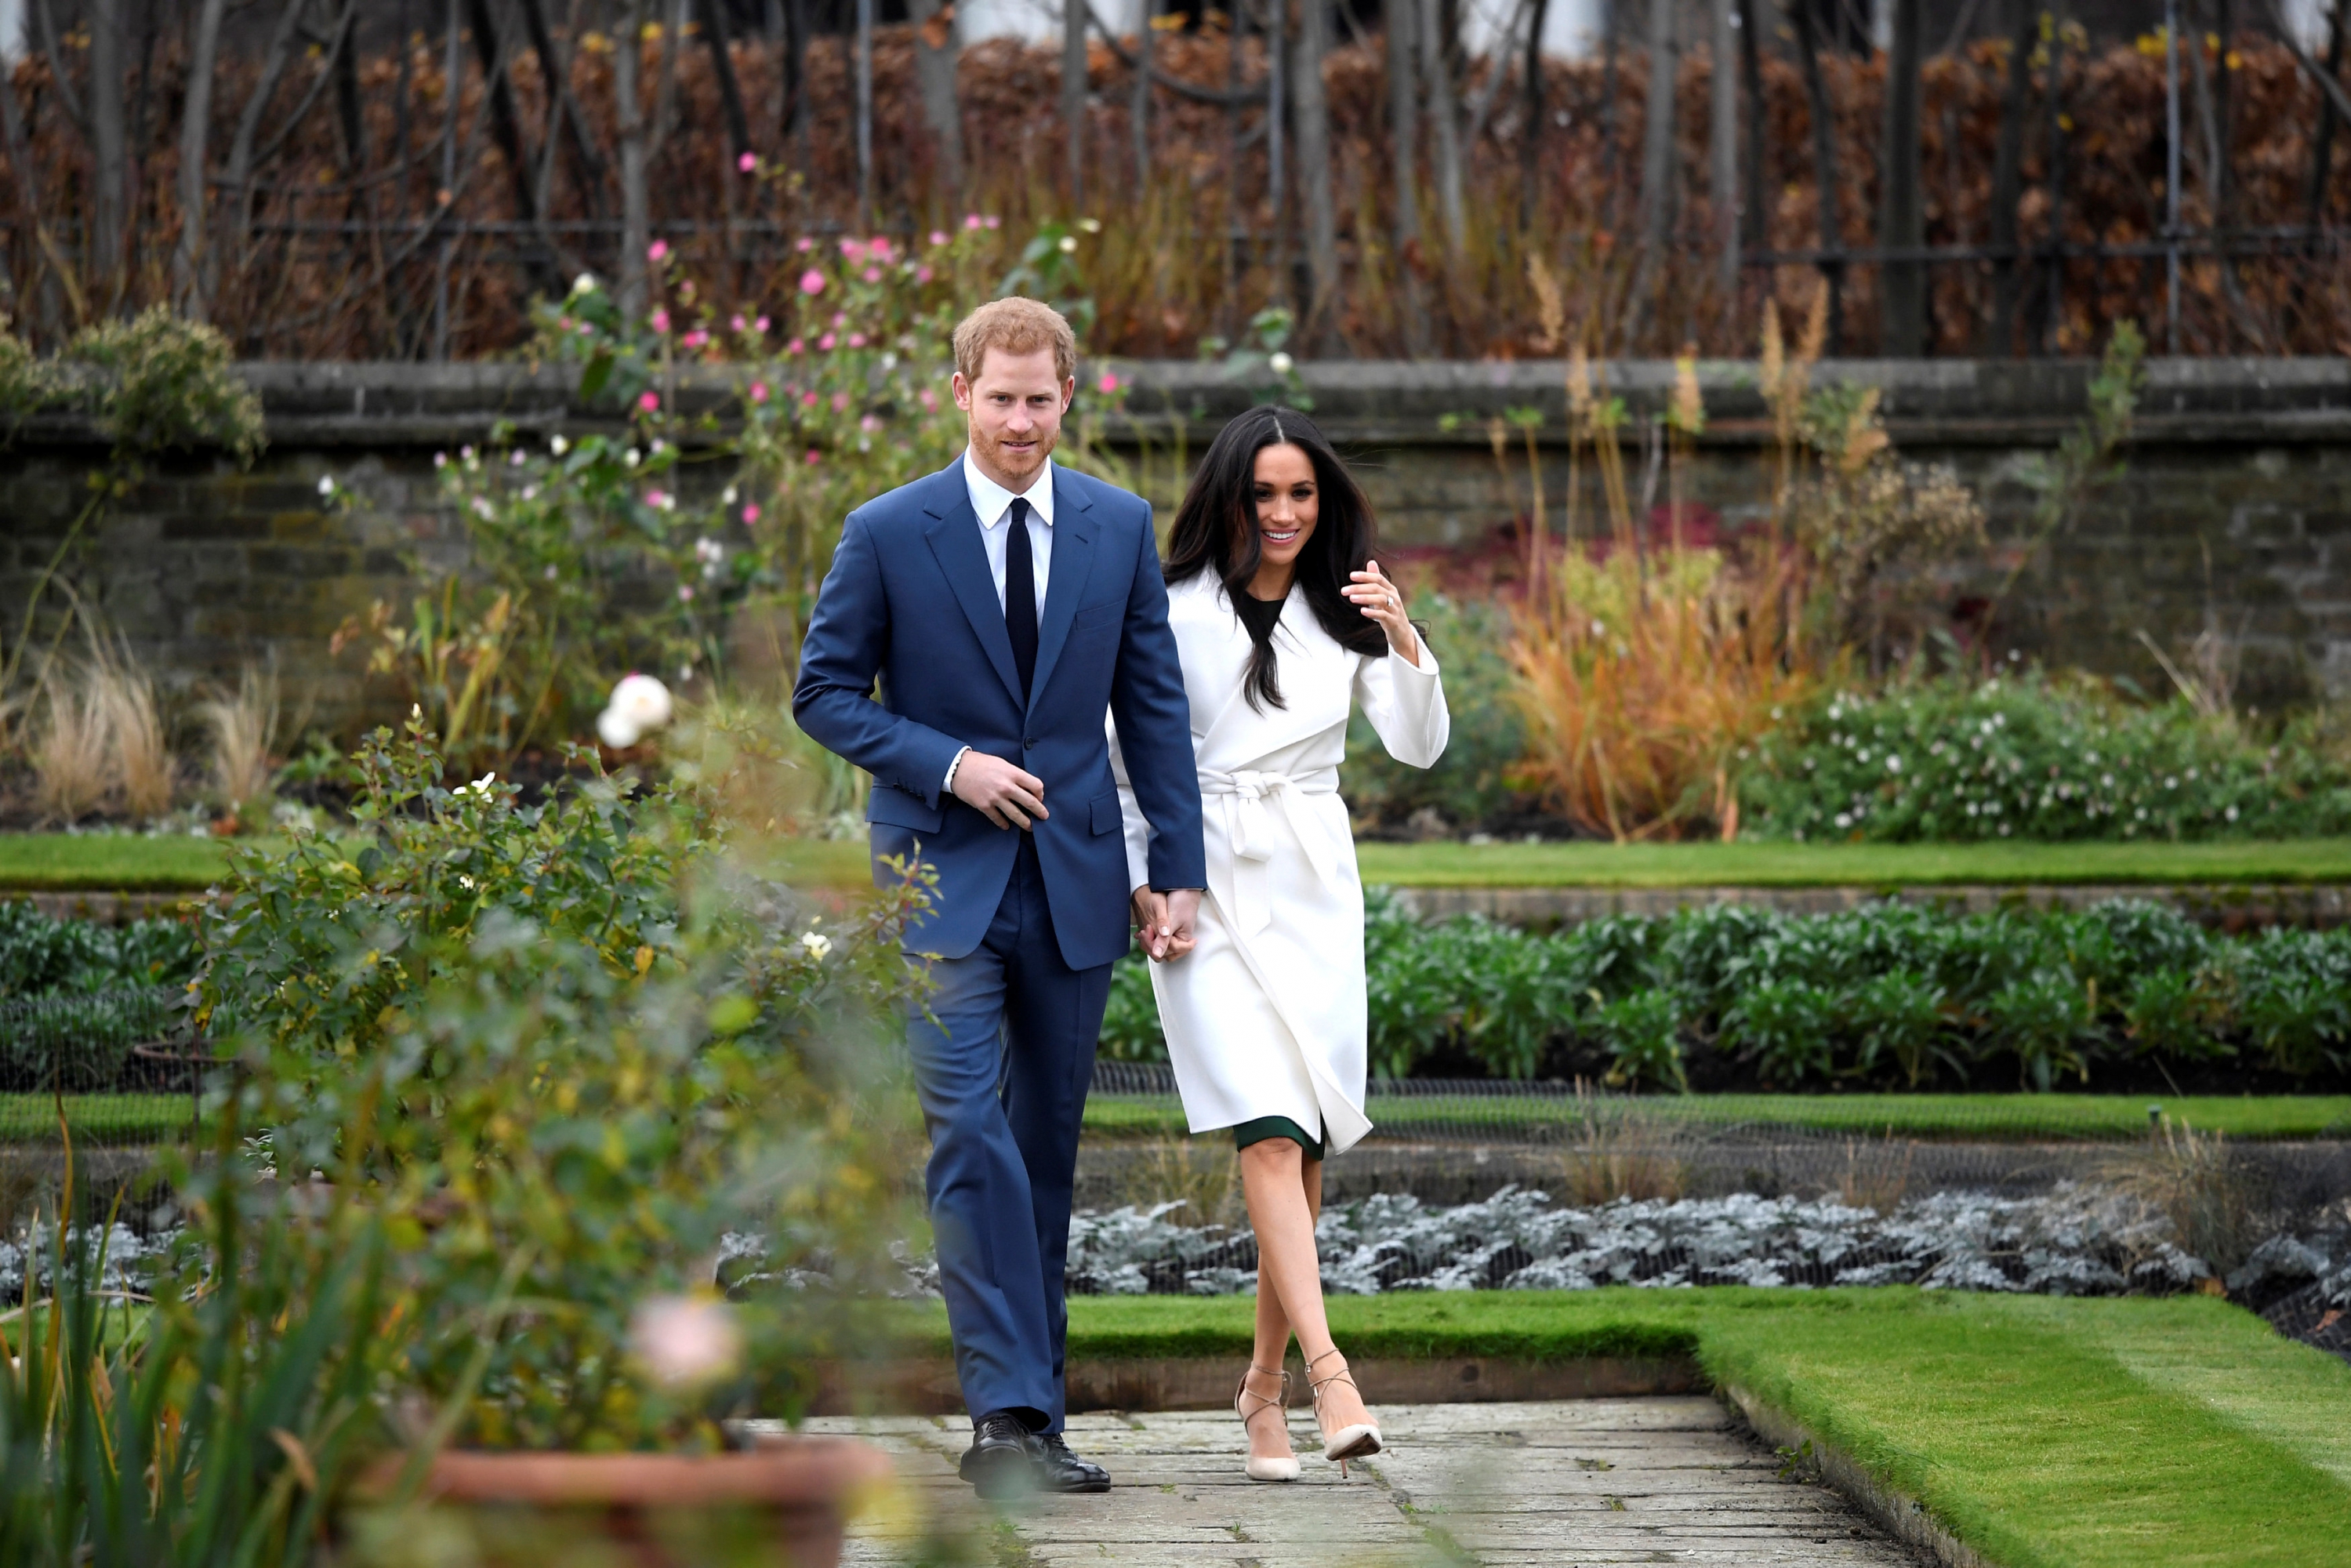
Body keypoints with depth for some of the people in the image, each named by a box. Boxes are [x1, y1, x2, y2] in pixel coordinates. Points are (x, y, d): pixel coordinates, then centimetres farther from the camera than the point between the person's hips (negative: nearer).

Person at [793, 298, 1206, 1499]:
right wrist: (947, 764, -13)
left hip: (1074, 880, 3)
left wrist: (1180, 867, 4)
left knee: (1048, 1147, 8)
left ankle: (1029, 1409, 15)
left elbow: (1153, 706, 9)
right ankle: (1008, 1412, -16)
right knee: (972, 1140, -14)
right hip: (943, 879, -3)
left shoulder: (1120, 529, 6)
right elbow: (825, 691, 1)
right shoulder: (889, 533, -3)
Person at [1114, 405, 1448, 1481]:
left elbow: (1419, 747, 3)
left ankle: (1266, 1382, 17)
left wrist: (1402, 639, -12)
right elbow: (1129, 755, 4)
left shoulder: (1343, 614, 10)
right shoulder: (1175, 610, 0)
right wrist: (1143, 885, -5)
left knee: (1304, 1145, 3)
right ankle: (1327, 1374, -28)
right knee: (1270, 1129, -17)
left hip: (1316, 890, 4)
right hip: (1208, 888, -4)